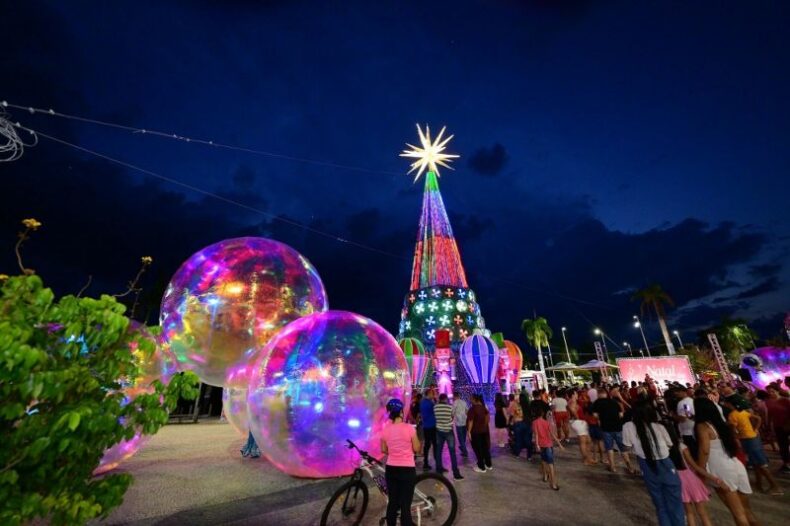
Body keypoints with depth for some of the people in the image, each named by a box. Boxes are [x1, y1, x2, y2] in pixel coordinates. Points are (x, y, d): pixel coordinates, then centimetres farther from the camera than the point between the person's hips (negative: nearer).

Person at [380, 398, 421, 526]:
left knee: (392, 503, 18)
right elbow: (417, 449, -8)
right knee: (405, 506, 6)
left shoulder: (385, 430, -5)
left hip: (391, 469, 4)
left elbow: (384, 450, 6)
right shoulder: (409, 428, -16)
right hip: (407, 470, -3)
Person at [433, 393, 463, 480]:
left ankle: (439, 469, 26)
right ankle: (456, 473, 3)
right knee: (452, 452, 2)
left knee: (438, 450, 16)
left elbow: (435, 416, 8)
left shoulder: (435, 407, -5)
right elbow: (453, 416, 3)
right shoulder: (450, 407, -13)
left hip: (439, 431, 4)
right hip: (449, 431, -3)